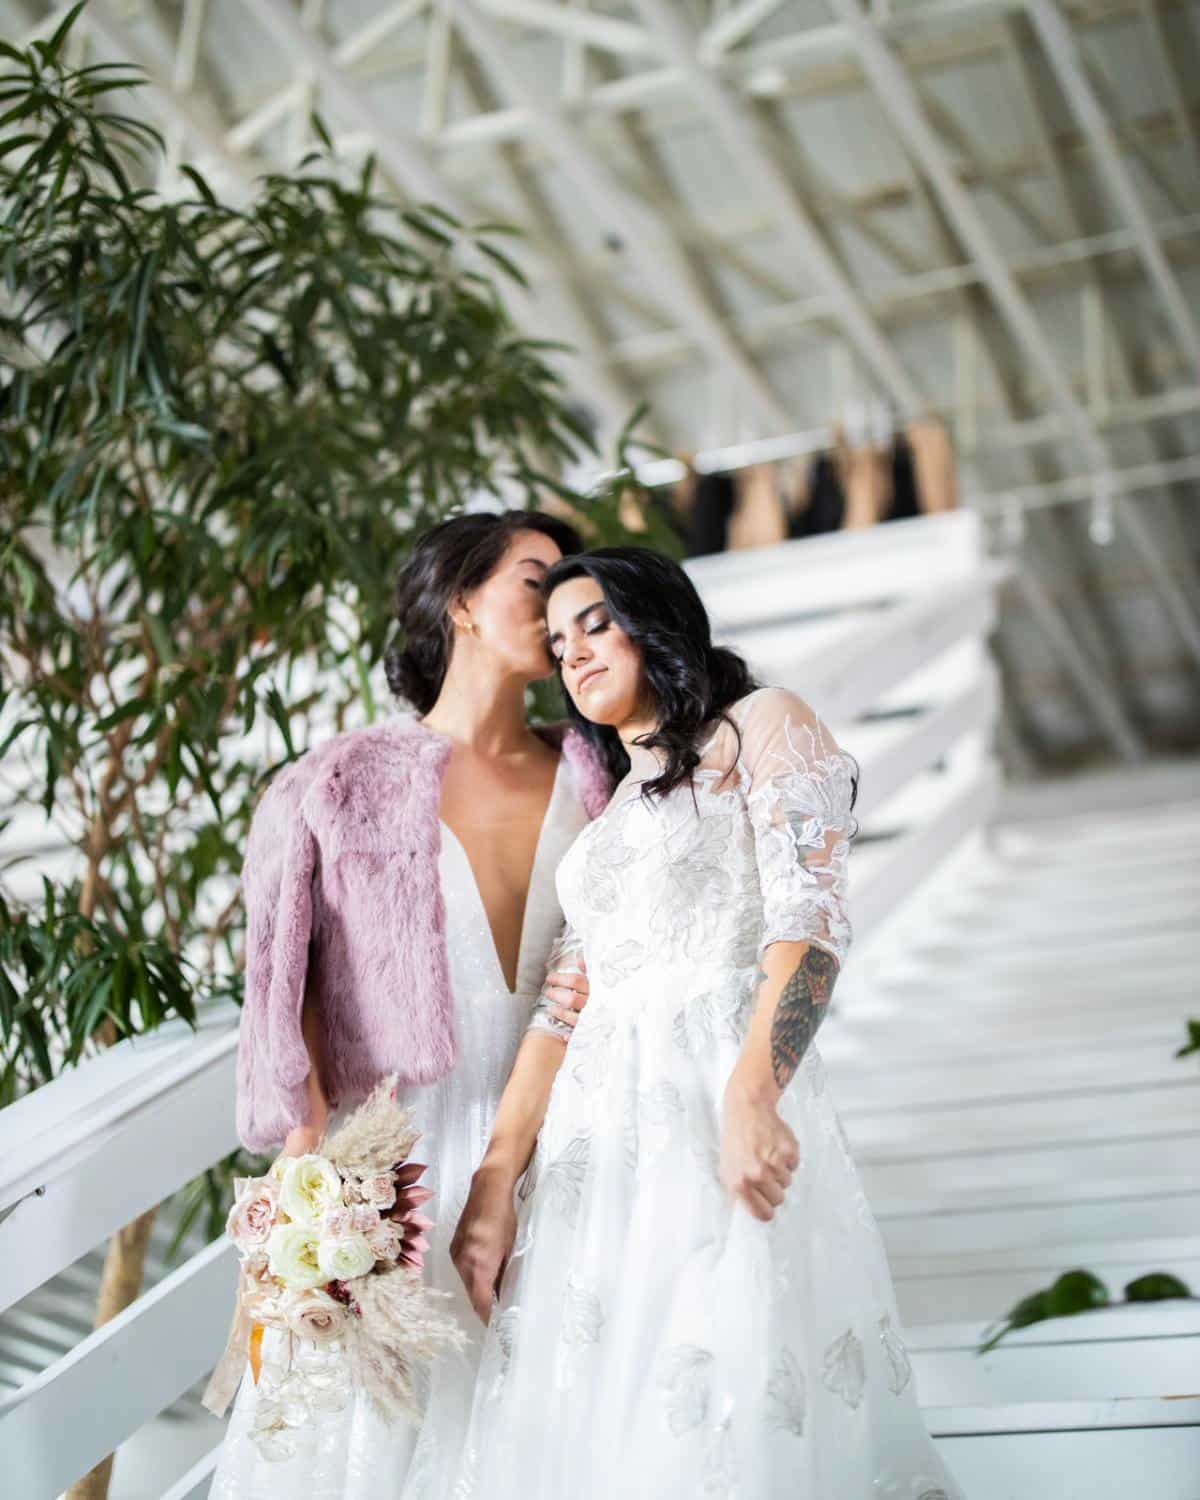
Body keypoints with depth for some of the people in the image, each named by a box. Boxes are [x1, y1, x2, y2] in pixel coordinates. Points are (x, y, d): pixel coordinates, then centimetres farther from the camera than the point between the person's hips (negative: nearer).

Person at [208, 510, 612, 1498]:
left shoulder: (588, 777, 9)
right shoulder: (341, 784, 1)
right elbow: (292, 990, -2)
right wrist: (313, 1158, -11)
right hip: (397, 1148, -3)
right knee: (376, 1414, -2)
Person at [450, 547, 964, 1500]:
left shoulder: (761, 726, 6)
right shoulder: (602, 808, 25)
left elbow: (810, 915, -9)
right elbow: (561, 1005, 17)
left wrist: (752, 1094, -25)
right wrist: (495, 1182, 4)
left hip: (721, 1108, -6)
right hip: (596, 1143, 6)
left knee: (738, 1419, -11)